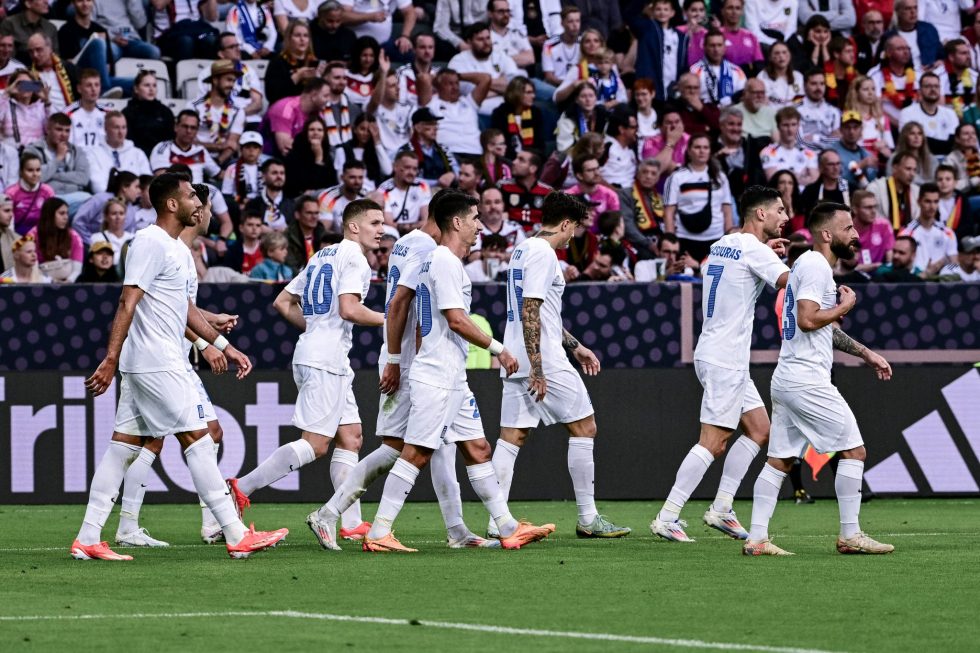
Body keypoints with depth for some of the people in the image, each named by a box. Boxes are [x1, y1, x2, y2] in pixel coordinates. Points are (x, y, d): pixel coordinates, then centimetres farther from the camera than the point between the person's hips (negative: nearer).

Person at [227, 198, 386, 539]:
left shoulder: (322, 256, 20)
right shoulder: (353, 257, -8)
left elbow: (282, 302, 21)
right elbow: (349, 308, -21)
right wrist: (388, 320, -8)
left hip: (311, 353, 10)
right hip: (327, 360, -10)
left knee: (350, 437, 10)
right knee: (315, 444, -10)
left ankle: (352, 522, 7)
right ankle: (241, 488, -13)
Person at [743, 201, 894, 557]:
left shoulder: (811, 265, 21)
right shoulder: (816, 266, -11)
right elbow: (808, 319, -23)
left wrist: (866, 353, 27)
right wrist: (845, 305, -8)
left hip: (785, 380, 10)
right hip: (807, 380, -10)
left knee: (779, 460, 7)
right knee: (854, 450, -3)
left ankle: (756, 538, 2)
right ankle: (850, 535, 0)